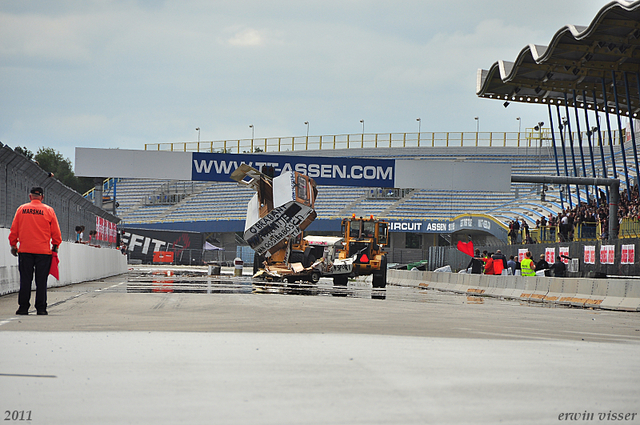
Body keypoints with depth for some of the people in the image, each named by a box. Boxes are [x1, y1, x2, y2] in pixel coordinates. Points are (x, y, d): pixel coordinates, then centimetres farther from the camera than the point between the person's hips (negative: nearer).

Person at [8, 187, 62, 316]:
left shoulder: (21, 209, 4)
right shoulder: (48, 210, 1)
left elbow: (14, 229, 7)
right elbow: (56, 232, 3)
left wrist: (13, 244, 17)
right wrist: (55, 245, 14)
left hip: (25, 250, 1)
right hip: (43, 251, -1)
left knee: (25, 280, 5)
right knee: (41, 281, 2)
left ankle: (23, 307, 3)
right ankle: (41, 308, 1)